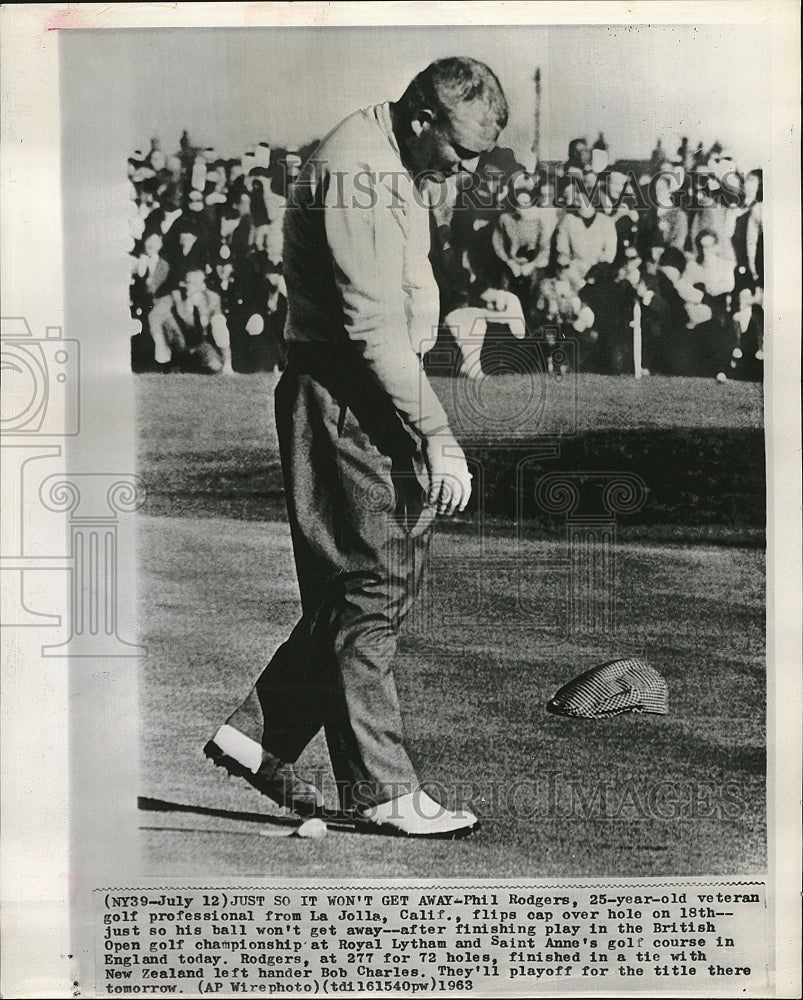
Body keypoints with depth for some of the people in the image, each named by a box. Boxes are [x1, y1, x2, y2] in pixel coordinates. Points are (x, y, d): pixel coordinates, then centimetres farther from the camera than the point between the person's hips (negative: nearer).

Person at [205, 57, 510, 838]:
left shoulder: (387, 166, 18)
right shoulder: (359, 172, -15)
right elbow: (374, 326, -23)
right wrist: (438, 436, -23)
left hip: (373, 406, 10)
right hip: (345, 403, -10)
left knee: (384, 585, 12)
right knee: (368, 591, -5)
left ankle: (258, 736, 22)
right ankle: (381, 792, 7)